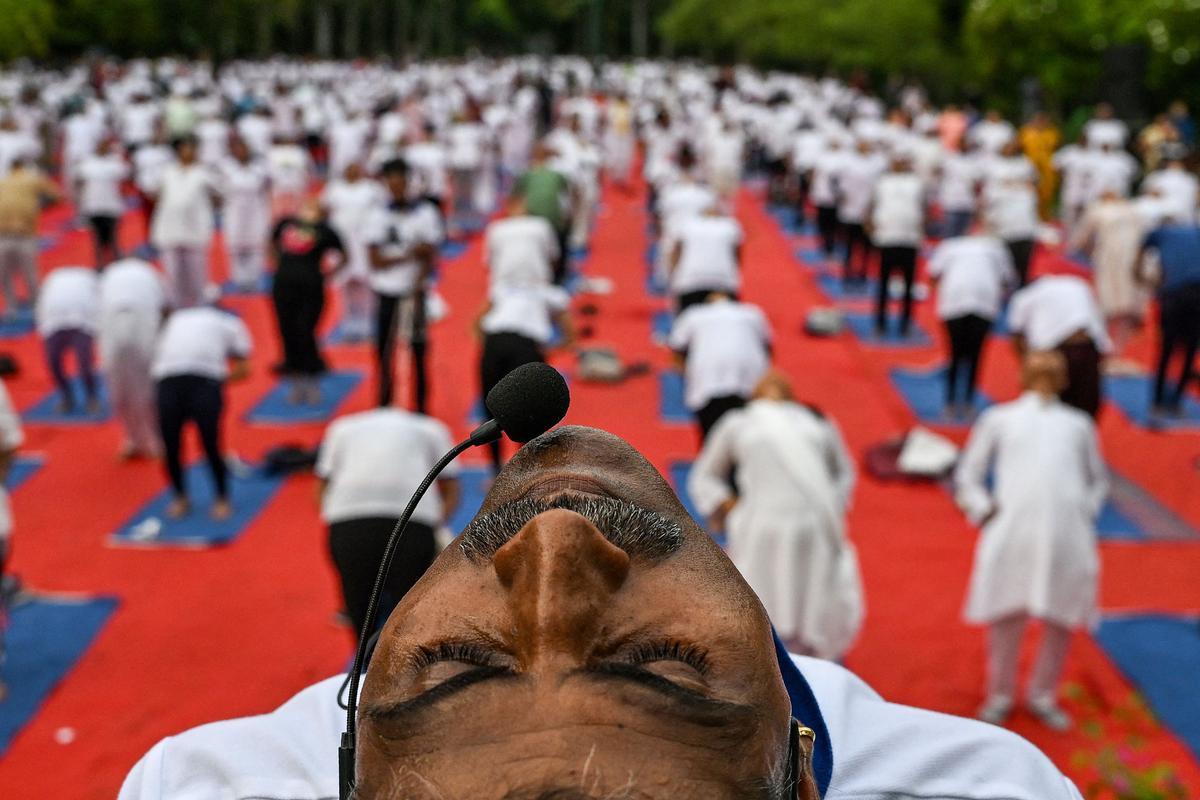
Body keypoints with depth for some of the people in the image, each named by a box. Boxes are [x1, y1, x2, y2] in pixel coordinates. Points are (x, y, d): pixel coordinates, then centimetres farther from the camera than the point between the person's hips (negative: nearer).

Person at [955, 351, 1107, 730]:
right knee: (1006, 615, 0)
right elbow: (967, 475, 18)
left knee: (1061, 618, 3)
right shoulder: (999, 418, 19)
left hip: (1069, 532, 2)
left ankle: (1043, 696, 23)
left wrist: (1088, 509, 10)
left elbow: (1098, 479, 29)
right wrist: (983, 510, 3)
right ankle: (1000, 695, 19)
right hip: (1011, 526, -2)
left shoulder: (1079, 424, 25)